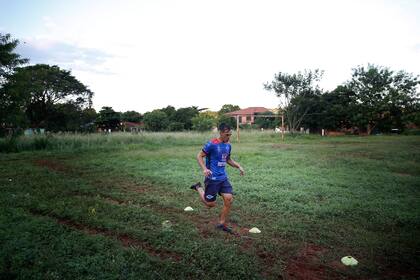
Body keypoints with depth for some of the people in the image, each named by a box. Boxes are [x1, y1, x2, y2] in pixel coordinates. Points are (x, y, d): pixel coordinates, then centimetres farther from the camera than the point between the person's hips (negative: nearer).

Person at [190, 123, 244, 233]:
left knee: (229, 199, -2)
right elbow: (199, 156, -10)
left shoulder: (228, 145, 8)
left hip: (223, 178, 7)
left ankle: (222, 224, 15)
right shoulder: (211, 144, -15)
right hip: (212, 178, -6)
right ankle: (198, 188, 28)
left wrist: (238, 166, 9)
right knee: (211, 204, 2)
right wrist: (204, 169, -25)